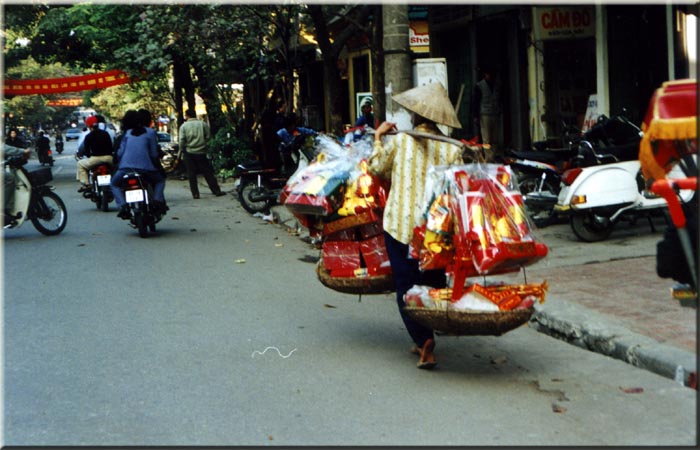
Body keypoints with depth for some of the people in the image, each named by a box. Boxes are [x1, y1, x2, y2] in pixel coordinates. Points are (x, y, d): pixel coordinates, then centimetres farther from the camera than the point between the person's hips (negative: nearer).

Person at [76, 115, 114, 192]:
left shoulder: (89, 136, -2)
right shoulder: (106, 133, 13)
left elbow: (86, 150, 0)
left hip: (96, 158, -4)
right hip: (109, 158, 4)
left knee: (80, 164, 17)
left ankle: (85, 184, 5)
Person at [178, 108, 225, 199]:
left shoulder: (184, 126, -4)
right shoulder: (203, 124, 1)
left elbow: (181, 140, -9)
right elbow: (208, 136, 1)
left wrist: (182, 150, 5)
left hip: (189, 153, -1)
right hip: (201, 152, 1)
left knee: (191, 174, 5)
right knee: (208, 173, 7)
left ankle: (195, 194, 3)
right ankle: (217, 191, 7)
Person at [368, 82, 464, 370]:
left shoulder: (399, 141, -3)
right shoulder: (452, 149, 1)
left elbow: (376, 168, 10)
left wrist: (378, 138, 22)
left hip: (402, 224, -2)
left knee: (407, 285, 2)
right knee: (434, 283, 17)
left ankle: (424, 341, -12)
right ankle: (425, 341, 23)